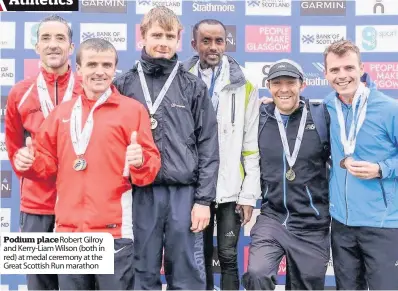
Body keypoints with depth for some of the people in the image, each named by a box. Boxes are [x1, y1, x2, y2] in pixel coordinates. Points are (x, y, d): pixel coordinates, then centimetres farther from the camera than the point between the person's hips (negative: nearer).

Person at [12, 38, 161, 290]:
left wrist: (140, 162, -26)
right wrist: (29, 162, -3)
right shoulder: (62, 112, 12)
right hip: (69, 230, 5)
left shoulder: (133, 109, -1)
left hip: (114, 231, -4)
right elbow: (49, 162, 18)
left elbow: (151, 166, -4)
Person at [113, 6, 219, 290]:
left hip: (184, 193, 0)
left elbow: (208, 146, 2)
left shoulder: (194, 86, 5)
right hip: (140, 193, 1)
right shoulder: (124, 85, 6)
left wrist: (204, 199, -4)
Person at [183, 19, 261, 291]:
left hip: (230, 189, -1)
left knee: (228, 257, 3)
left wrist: (249, 193, -5)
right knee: (201, 258, 12)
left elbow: (251, 144, 0)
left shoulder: (244, 86, 2)